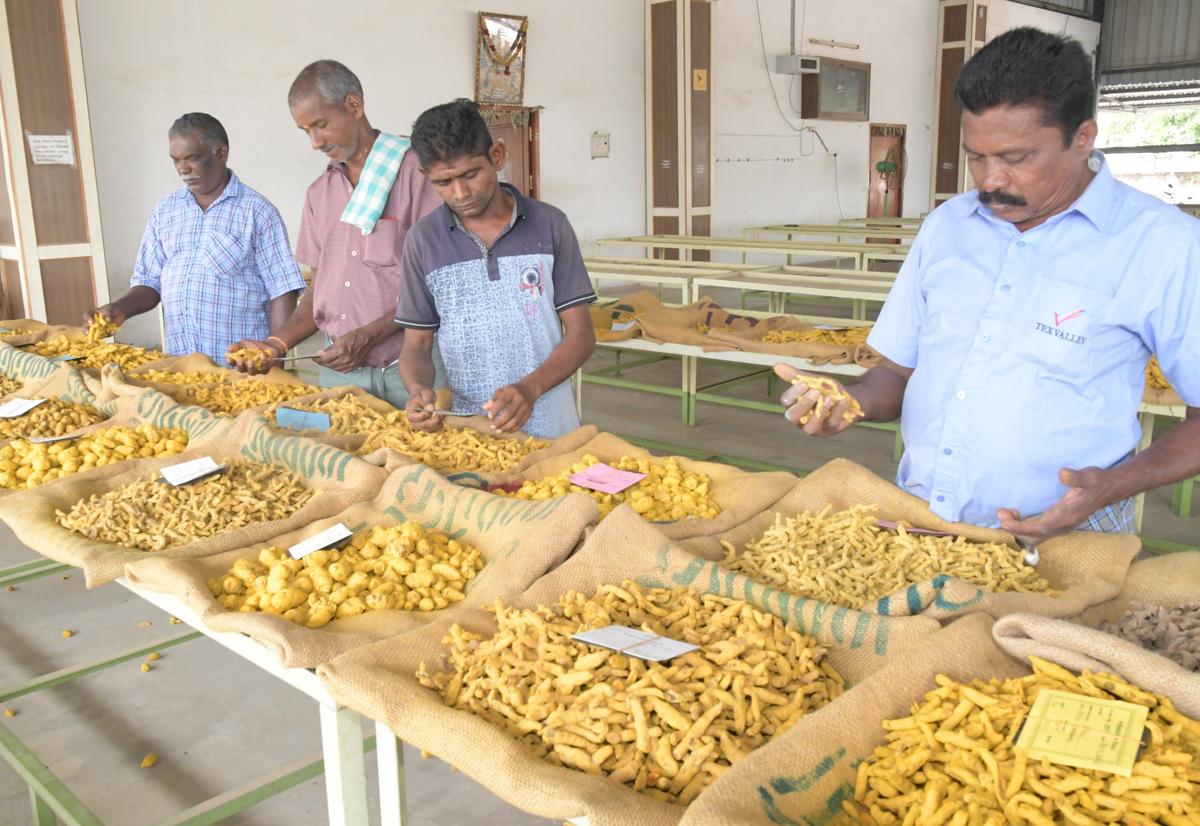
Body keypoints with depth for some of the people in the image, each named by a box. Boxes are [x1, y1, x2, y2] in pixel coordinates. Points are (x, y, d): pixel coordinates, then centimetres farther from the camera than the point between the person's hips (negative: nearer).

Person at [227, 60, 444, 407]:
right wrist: (277, 343, 1)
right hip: (337, 370, 5)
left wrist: (369, 336, -17)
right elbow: (320, 289, 16)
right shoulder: (320, 192, 16)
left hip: (405, 371, -5)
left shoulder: (417, 171, -6)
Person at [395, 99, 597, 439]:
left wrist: (530, 388, -17)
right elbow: (416, 344, 7)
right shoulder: (424, 239, 3)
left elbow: (581, 333, -1)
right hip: (466, 428, 2)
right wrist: (418, 391, -15)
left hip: (548, 426, -1)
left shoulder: (549, 225, 0)